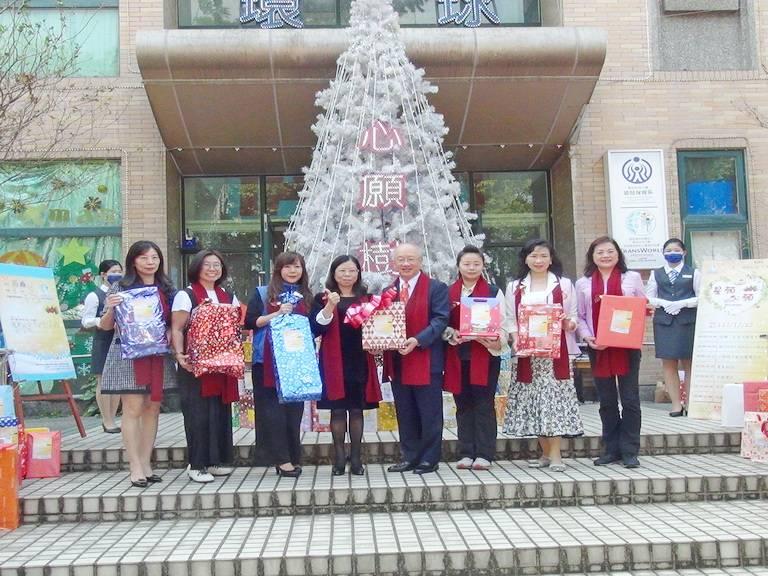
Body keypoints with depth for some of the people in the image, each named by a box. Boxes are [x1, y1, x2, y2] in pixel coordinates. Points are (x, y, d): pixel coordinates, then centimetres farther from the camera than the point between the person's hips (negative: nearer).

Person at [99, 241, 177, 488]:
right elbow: (105, 326, 0)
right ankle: (135, 468, 0)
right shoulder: (121, 288, -1)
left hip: (157, 356, 4)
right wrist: (110, 309, -19)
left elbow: (174, 322, 19)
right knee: (133, 408, -5)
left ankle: (146, 464, 14)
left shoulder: (167, 289, 11)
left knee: (152, 408, 6)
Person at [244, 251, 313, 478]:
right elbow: (250, 322, -4)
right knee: (273, 409, -4)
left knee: (294, 407, 5)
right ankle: (282, 459, 0)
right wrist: (277, 314, -13)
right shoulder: (263, 294, 5)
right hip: (268, 361, -3)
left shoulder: (307, 297, 14)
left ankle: (293, 457, 14)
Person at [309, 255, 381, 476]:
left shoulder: (366, 298, 12)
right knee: (338, 410, 2)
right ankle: (339, 458, 11)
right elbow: (315, 329, -8)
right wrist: (330, 306, -20)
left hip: (360, 362, 2)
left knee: (356, 410, 6)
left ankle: (356, 458, 13)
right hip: (334, 362, -2)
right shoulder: (323, 298, 4)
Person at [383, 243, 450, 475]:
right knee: (405, 414, 12)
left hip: (426, 360, -5)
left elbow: (440, 320, -12)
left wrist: (418, 340, -23)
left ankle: (429, 459, 11)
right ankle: (409, 456, 22)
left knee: (429, 413, 1)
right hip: (397, 362, 5)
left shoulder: (436, 288, -3)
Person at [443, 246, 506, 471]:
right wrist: (452, 334, -13)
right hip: (457, 356, 2)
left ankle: (484, 454, 6)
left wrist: (497, 341, -16)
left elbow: (502, 325, 2)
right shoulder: (448, 292, 9)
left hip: (486, 355, -2)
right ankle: (466, 453, 13)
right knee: (463, 405, 6)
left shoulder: (494, 292, 5)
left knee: (484, 405, -1)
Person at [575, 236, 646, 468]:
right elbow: (579, 316, 9)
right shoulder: (583, 284, 10)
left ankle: (629, 451, 8)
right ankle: (611, 449, 17)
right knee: (606, 401, 8)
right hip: (598, 348, 2)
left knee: (630, 399, 0)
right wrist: (587, 337, -8)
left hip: (627, 346, -1)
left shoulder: (632, 278, 6)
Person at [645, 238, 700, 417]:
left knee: (688, 363, 0)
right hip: (664, 322, 2)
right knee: (668, 364, 0)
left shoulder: (693, 273, 7)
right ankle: (676, 404, 6)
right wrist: (663, 303, -9)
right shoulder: (656, 274, 12)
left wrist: (682, 303, -12)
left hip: (688, 321, -2)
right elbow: (648, 298, 9)